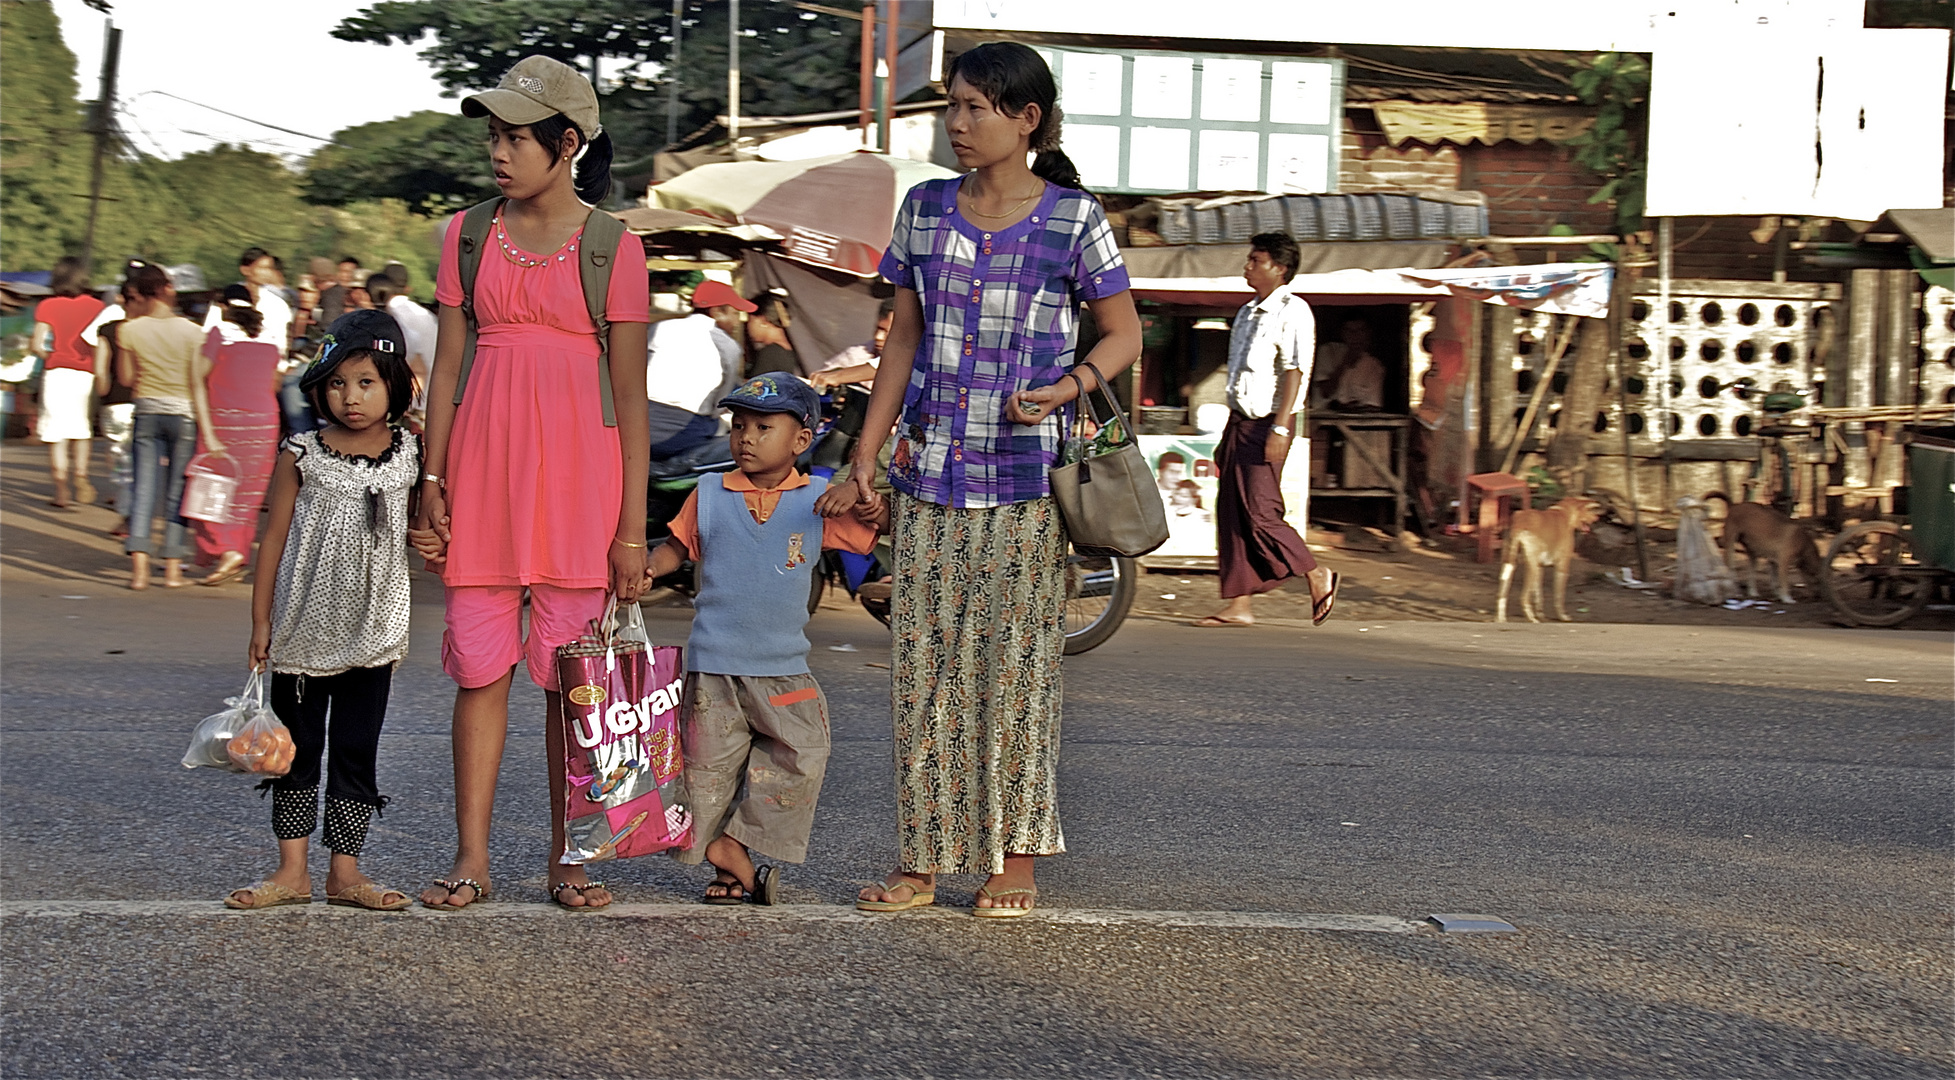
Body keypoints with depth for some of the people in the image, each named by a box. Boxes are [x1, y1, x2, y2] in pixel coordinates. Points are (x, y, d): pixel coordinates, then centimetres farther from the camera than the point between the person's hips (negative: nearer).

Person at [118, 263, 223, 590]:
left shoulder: (132, 330, -5)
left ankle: (139, 566, -10)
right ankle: (173, 567, 7)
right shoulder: (190, 331, -7)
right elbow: (197, 385, -8)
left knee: (144, 489, 1)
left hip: (147, 412, 1)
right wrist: (208, 433, -7)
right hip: (182, 414, -1)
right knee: (177, 491, 6)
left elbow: (128, 378, 7)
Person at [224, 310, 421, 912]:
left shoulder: (410, 455, 1)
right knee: (296, 748, 5)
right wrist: (261, 621, 1)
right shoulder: (302, 455, -2)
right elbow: (274, 539, 2)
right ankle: (292, 870, 11)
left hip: (372, 632, 1)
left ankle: (345, 871, 12)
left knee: (356, 750, 5)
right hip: (303, 629, -1)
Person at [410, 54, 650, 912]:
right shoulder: (469, 236, 9)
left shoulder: (612, 246, -1)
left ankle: (566, 858, 11)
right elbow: (446, 367, 11)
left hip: (577, 470, -3)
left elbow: (631, 391, -1)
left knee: (569, 670, 1)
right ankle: (471, 857, 8)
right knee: (480, 664, 3)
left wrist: (632, 525, -3)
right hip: (484, 463, 3)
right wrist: (433, 483, 3)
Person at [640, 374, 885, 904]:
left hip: (783, 666, 1)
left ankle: (734, 843, 2)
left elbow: (874, 530, 6)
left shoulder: (818, 502, 2)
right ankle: (728, 865, 15)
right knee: (711, 761, 1)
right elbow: (678, 544, 12)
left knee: (803, 754, -8)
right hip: (713, 661, -1)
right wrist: (645, 570, -7)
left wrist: (874, 509, -16)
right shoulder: (710, 494, 4)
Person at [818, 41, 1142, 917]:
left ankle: (1014, 861, 10)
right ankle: (921, 861, 10)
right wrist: (864, 460, 11)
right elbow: (904, 340, 13)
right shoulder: (924, 210, 7)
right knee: (923, 662, 4)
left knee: (1017, 663, 1)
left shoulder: (1073, 219, -4)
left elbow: (1124, 332, 3)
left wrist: (1068, 388, -16)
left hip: (1024, 478, -4)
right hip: (930, 471, 4)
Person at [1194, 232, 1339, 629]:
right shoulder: (1247, 313, 17)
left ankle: (1319, 578, 6)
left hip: (1267, 423, -9)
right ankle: (1238, 605, 5)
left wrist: (1280, 429, -24)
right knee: (1232, 513, 4)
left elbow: (1295, 371, -16)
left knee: (1260, 514, -10)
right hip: (1240, 420, 9)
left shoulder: (1292, 311, -9)